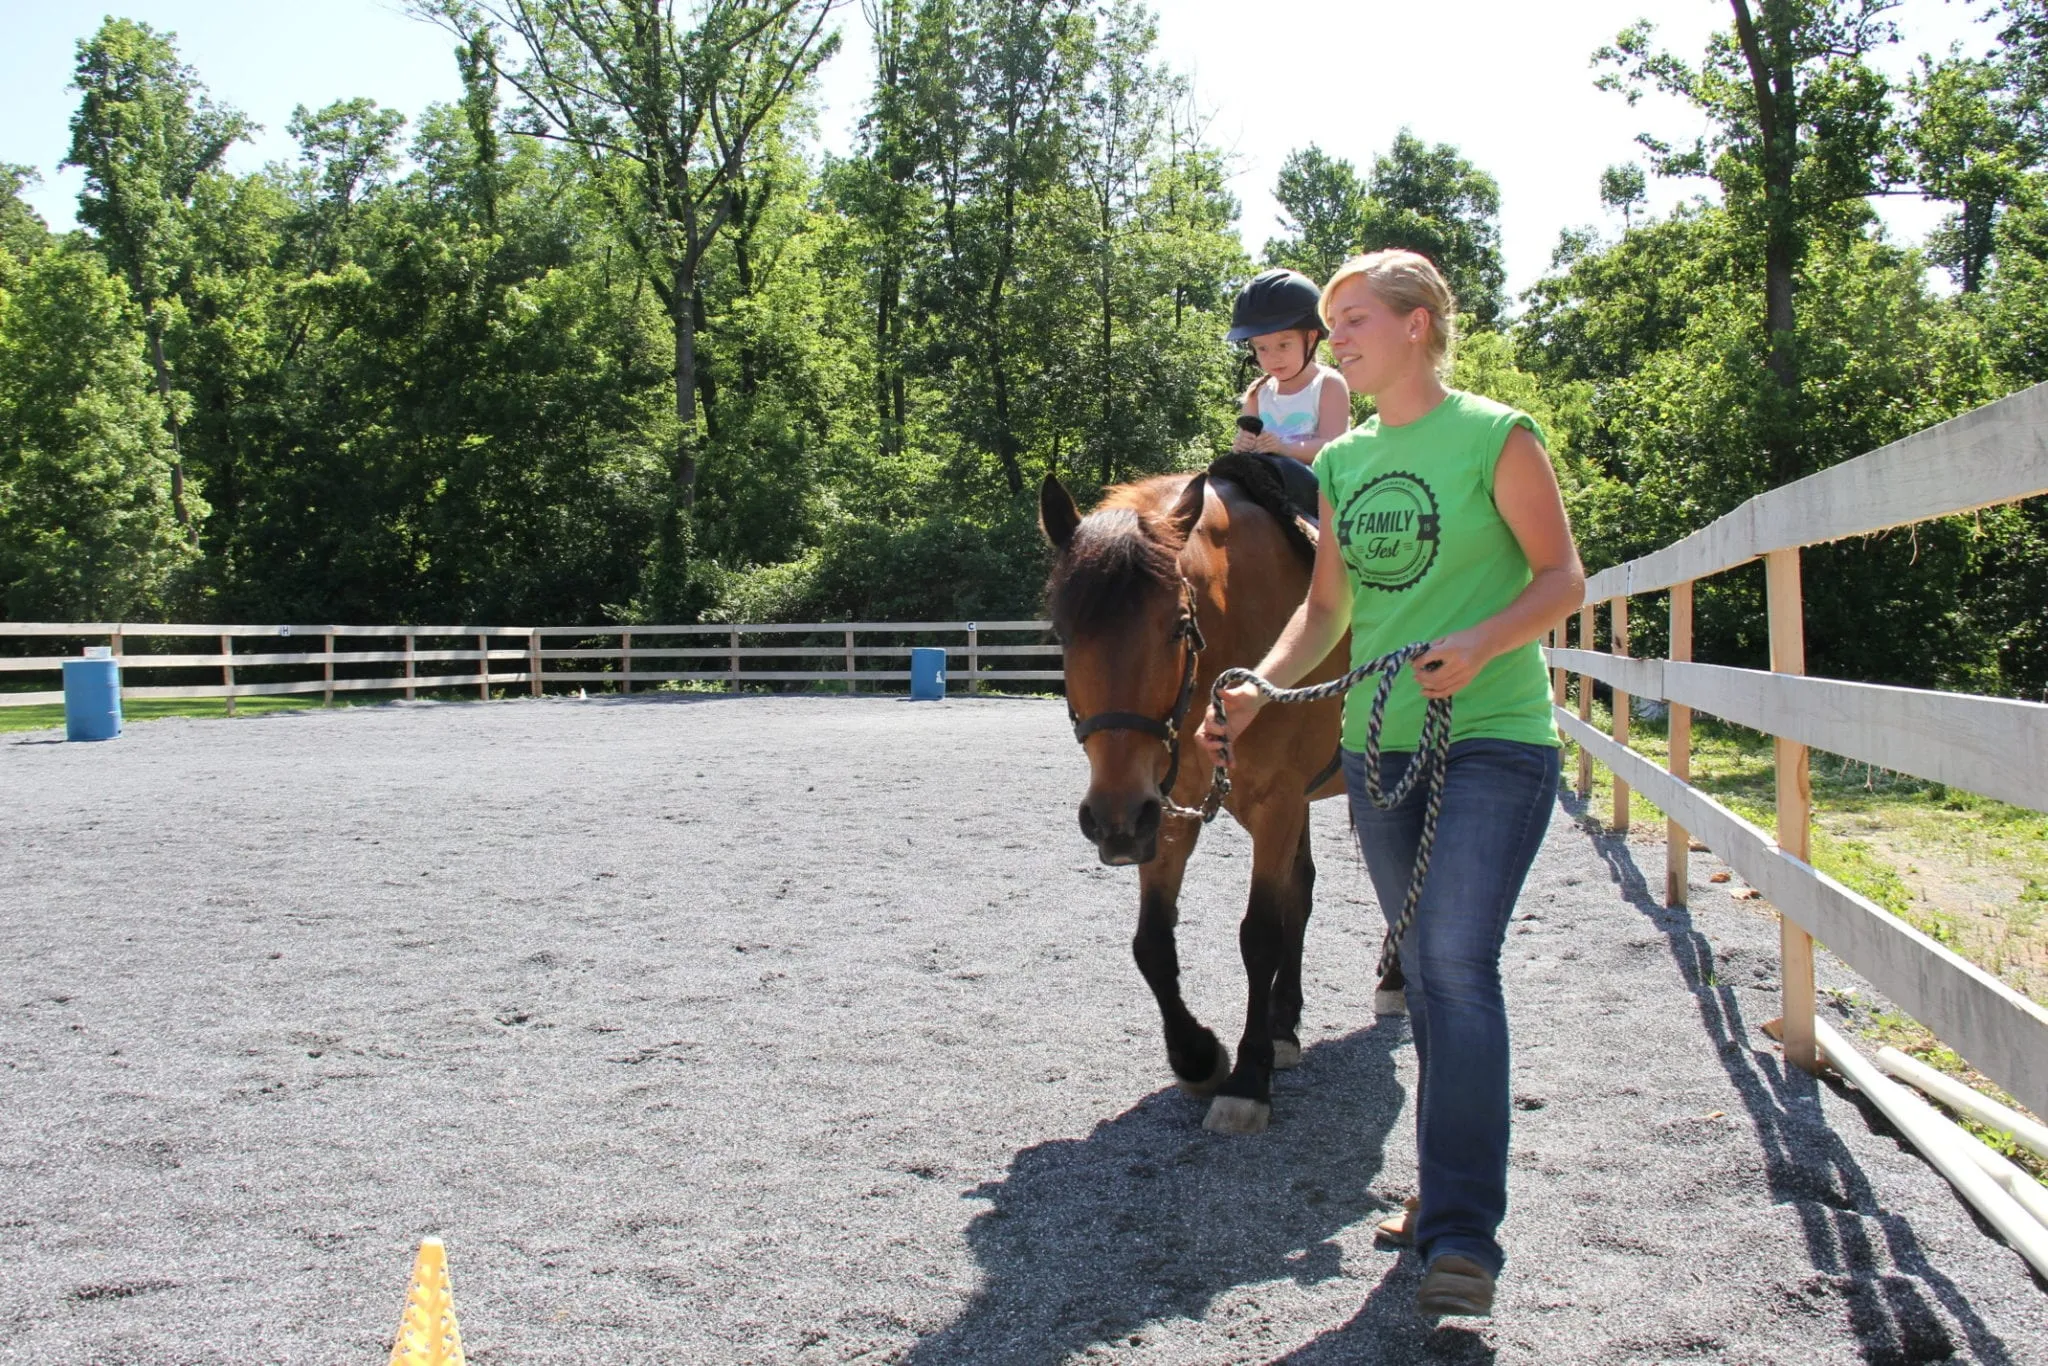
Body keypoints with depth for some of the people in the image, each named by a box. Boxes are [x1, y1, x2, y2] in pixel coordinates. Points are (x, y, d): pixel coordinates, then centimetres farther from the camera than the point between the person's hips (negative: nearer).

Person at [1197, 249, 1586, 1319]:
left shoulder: (1497, 437, -6)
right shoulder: (1342, 461, 10)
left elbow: (1564, 577, -5)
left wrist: (1480, 643, -22)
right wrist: (1261, 687, -3)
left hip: (1494, 738, -6)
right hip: (1379, 746, 6)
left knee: (1457, 959, -17)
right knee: (1425, 969, 13)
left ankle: (1463, 1235, -13)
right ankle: (1450, 1191, 27)